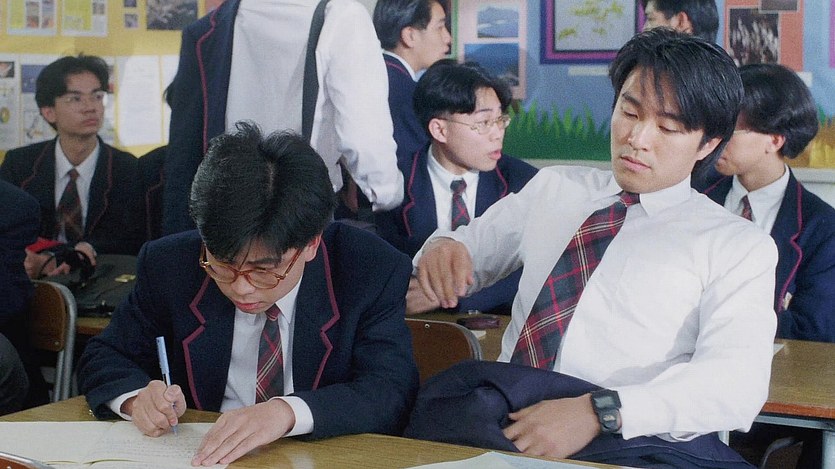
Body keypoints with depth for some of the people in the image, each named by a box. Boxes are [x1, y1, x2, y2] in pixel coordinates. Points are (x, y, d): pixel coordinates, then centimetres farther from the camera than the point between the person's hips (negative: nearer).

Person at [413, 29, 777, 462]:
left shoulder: (741, 247, 5)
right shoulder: (552, 188, 21)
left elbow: (736, 381, -10)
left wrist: (599, 411, -26)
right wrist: (443, 249, 3)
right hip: (502, 423, 3)